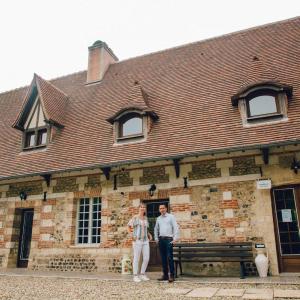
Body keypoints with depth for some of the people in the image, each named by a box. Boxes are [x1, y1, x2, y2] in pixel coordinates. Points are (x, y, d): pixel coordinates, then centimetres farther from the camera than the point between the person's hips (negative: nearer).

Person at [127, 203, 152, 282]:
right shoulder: (135, 217, -2)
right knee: (136, 258, 0)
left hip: (145, 241, 6)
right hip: (137, 241, -5)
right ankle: (135, 276, 10)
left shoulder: (145, 218, 14)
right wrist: (132, 235, -11)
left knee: (146, 258, 4)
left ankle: (142, 274, 20)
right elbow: (129, 227, 0)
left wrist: (149, 234, 12)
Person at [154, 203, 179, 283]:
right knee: (163, 258, 7)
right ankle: (165, 275, 14)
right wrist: (156, 238, 14)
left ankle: (172, 276, -7)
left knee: (169, 257, -10)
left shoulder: (171, 216, 0)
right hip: (161, 239, 5)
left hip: (168, 239, -5)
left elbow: (176, 227, -4)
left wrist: (175, 238, -11)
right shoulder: (158, 218, 14)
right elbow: (156, 229, 23)